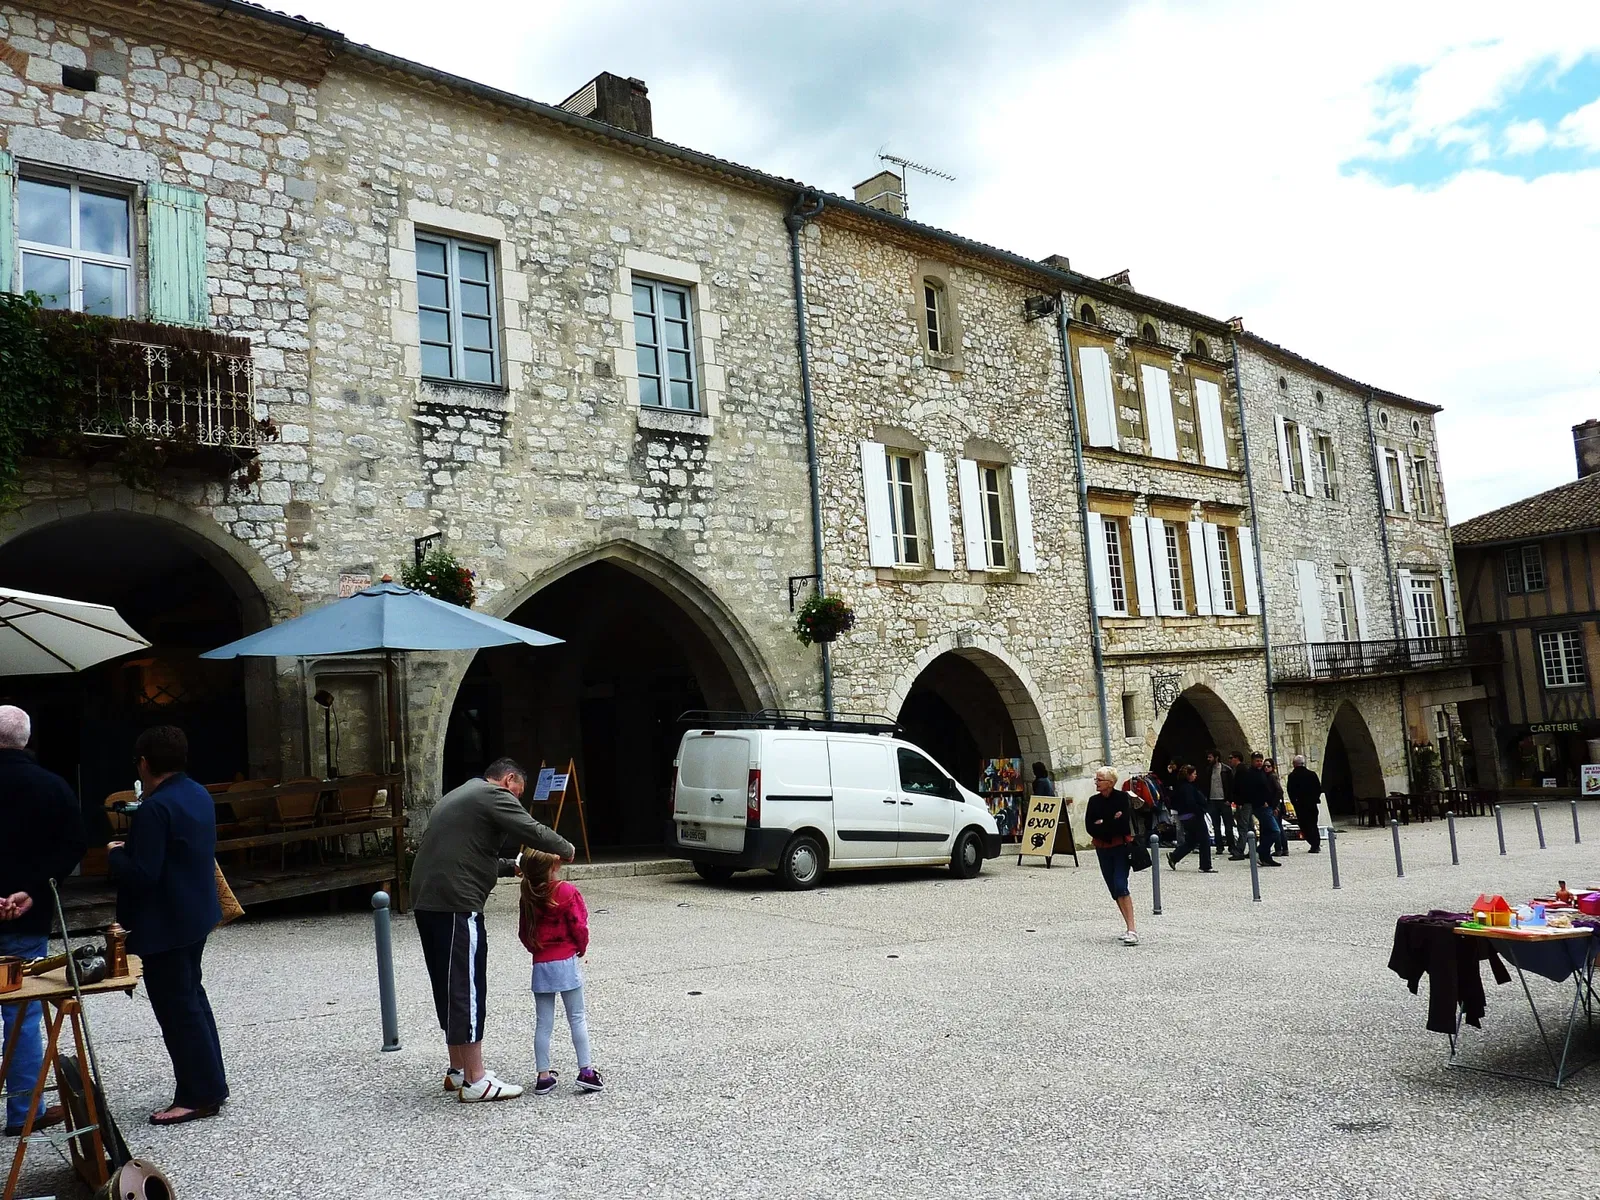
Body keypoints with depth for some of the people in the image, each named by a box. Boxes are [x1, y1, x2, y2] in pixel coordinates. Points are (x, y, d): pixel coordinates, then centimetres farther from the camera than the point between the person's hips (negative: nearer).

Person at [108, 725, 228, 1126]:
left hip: (165, 924, -10)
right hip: (196, 914, 10)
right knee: (191, 996, 20)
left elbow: (141, 874, -24)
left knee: (176, 1006, 0)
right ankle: (210, 1082, 28)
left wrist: (115, 853, -6)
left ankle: (199, 1095, 7)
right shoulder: (200, 795, 7)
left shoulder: (155, 809, -22)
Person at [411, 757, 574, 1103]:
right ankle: (475, 1082, 0)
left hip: (426, 902, 10)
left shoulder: (458, 796, 26)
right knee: (467, 988, -5)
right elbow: (533, 831, -14)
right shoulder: (493, 795, -4)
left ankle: (458, 1071, 27)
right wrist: (566, 850, 3)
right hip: (456, 905, -10)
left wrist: (512, 866, 24)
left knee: (450, 989, 17)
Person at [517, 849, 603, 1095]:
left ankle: (544, 1076, 10)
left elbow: (523, 932, 10)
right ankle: (586, 1071, 5)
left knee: (543, 1023, 8)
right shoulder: (566, 891, -11)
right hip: (566, 962, -4)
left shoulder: (528, 896, 4)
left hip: (540, 965, 4)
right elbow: (578, 926, -10)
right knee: (577, 1018, 5)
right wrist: (581, 949, 8)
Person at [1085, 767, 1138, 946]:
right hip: (1103, 850, 5)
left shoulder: (1122, 798, -8)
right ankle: (1129, 927, 18)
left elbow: (1123, 825, -17)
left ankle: (1132, 930, -19)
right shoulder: (1094, 801, 5)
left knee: (1120, 887, -17)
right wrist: (1112, 823, -13)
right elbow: (1089, 827, -4)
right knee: (1114, 890, 8)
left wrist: (1102, 824, -9)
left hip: (1121, 847, -5)